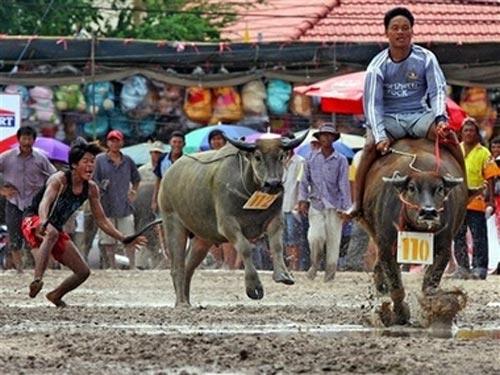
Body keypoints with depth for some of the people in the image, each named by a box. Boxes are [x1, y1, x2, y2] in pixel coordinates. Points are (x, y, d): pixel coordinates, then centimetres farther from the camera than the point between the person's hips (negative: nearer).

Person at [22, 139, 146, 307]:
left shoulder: (91, 189, -1)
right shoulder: (59, 180, -21)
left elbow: (102, 220, 8)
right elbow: (44, 203, -39)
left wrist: (124, 239, -2)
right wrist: (44, 224, -60)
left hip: (56, 231, 7)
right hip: (33, 222, -7)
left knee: (83, 272, 4)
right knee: (52, 233, -43)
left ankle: (56, 295, 30)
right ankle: (37, 280, -54)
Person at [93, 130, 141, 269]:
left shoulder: (128, 161, 11)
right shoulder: (100, 160, 2)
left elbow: (136, 179, 25)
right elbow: (93, 181, -1)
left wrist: (133, 192, 13)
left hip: (125, 205, 2)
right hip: (107, 206, -2)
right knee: (109, 241, 2)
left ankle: (132, 266, 1)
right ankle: (112, 266, 10)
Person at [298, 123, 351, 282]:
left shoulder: (341, 160, 1)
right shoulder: (311, 160, 7)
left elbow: (344, 185, -1)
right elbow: (304, 182, 13)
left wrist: (345, 208, -6)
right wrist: (302, 200, 1)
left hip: (334, 207, -1)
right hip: (316, 205, 1)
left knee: (333, 241, -1)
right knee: (315, 236, -18)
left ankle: (330, 275, 9)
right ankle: (315, 264, 8)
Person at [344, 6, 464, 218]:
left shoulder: (426, 58, 0)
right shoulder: (378, 66, -4)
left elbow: (437, 91, -3)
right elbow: (372, 104, -9)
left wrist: (440, 118, -23)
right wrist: (380, 136, -23)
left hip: (419, 114, 1)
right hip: (389, 119, -1)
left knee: (449, 137, -26)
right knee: (371, 146, -29)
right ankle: (357, 203, -28)